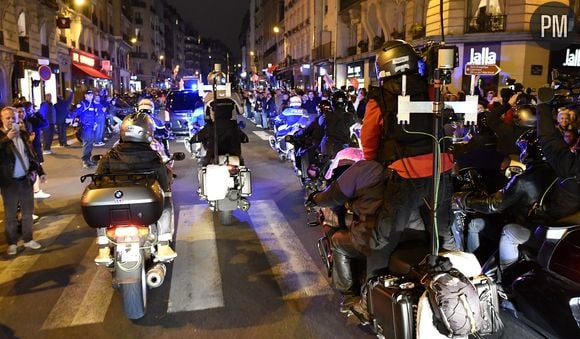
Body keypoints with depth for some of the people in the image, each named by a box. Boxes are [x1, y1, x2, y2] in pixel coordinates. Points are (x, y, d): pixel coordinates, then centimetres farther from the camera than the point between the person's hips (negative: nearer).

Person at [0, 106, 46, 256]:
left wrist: (40, 171, 13)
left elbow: (32, 154, 14)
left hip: (26, 179, 4)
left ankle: (28, 239, 27)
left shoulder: (23, 134, 7)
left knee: (28, 212, 14)